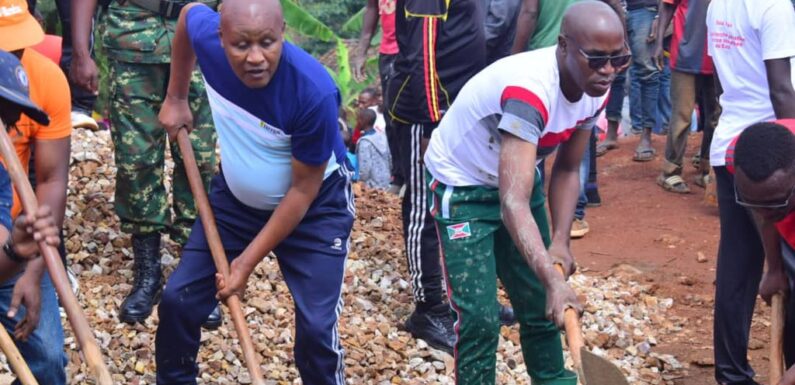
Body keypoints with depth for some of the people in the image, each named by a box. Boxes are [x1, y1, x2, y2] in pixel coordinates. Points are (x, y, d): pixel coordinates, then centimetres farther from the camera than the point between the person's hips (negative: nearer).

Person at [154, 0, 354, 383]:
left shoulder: (314, 91, -36)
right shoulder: (206, 36, -24)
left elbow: (302, 191, -23)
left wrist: (247, 262, -19)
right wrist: (176, 98, 8)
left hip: (315, 208, -4)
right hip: (235, 196, 5)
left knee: (316, 326, -11)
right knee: (179, 299, 5)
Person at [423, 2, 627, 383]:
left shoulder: (595, 90, -14)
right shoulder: (529, 90, -39)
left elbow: (567, 170, 0)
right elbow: (513, 203, -46)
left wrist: (560, 241, -13)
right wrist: (553, 280, -55)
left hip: (518, 177, 7)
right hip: (462, 188, -7)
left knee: (541, 305, 12)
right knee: (480, 317, -13)